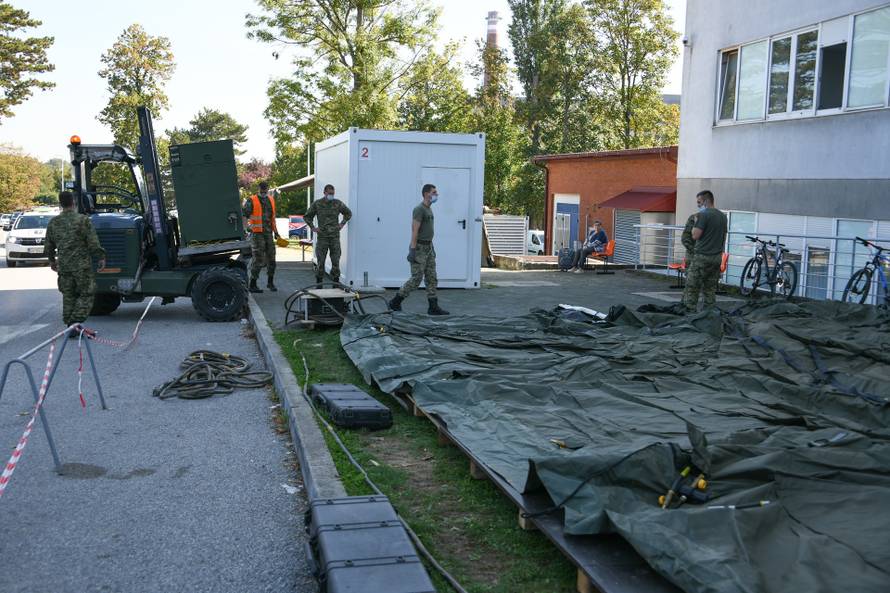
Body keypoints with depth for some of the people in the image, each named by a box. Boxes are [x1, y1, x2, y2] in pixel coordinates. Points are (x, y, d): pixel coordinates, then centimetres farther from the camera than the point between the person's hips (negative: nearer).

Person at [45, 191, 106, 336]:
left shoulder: (53, 223, 7)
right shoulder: (82, 220, -10)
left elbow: (49, 245, 16)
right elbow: (93, 242, -12)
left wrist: (52, 260, 31)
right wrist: (101, 258, -2)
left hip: (63, 266, 5)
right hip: (82, 264, -5)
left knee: (68, 296, 13)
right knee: (86, 295, 2)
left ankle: (69, 325, 15)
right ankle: (76, 322, -12)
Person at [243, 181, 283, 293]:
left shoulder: (271, 200, 14)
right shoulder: (251, 201, -7)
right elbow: (243, 214, -14)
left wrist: (275, 232, 23)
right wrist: (248, 225, -29)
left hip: (268, 233, 6)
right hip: (257, 233, -6)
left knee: (271, 258, 11)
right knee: (258, 259, -6)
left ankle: (270, 282, 25)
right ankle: (252, 285, 2)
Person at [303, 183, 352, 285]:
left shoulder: (338, 203, 3)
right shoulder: (317, 204, 0)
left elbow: (348, 213, 20)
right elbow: (307, 216, 11)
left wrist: (342, 224, 10)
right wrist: (312, 228, 2)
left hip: (335, 236, 1)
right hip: (322, 236, -1)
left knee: (336, 261, 0)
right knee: (320, 261, 0)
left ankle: (336, 283, 7)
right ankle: (319, 283, 8)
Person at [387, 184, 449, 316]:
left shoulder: (429, 209, 15)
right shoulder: (419, 209, -15)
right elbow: (415, 231, -20)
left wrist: (432, 248, 20)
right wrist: (412, 249, -23)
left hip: (428, 247, 10)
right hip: (419, 248, -10)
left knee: (432, 278, 6)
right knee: (416, 278, -7)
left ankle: (433, 307, 7)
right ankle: (395, 302, 3)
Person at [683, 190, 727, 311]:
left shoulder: (703, 215, -12)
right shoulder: (723, 216, 14)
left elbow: (695, 236, -15)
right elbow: (724, 238, 19)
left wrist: (695, 222, -1)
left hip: (703, 257, -8)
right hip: (717, 257, 8)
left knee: (692, 288, -3)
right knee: (710, 289, 10)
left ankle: (690, 311, -6)